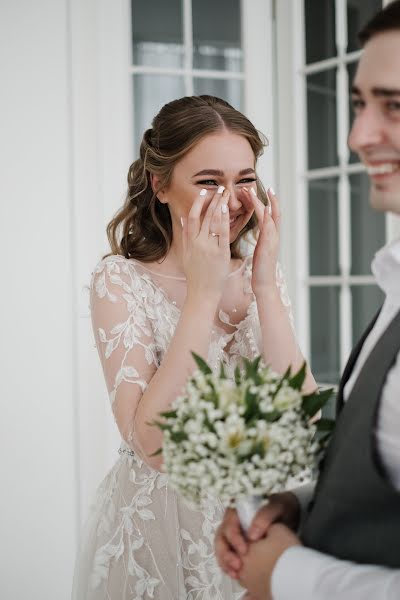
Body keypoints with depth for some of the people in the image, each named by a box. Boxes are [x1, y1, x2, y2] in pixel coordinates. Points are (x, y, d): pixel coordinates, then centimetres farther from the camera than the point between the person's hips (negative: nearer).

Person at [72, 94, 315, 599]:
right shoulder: (120, 281, -12)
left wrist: (265, 286, -17)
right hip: (157, 535, -4)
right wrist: (203, 292, -23)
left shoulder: (260, 278, 0)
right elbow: (153, 445, -24)